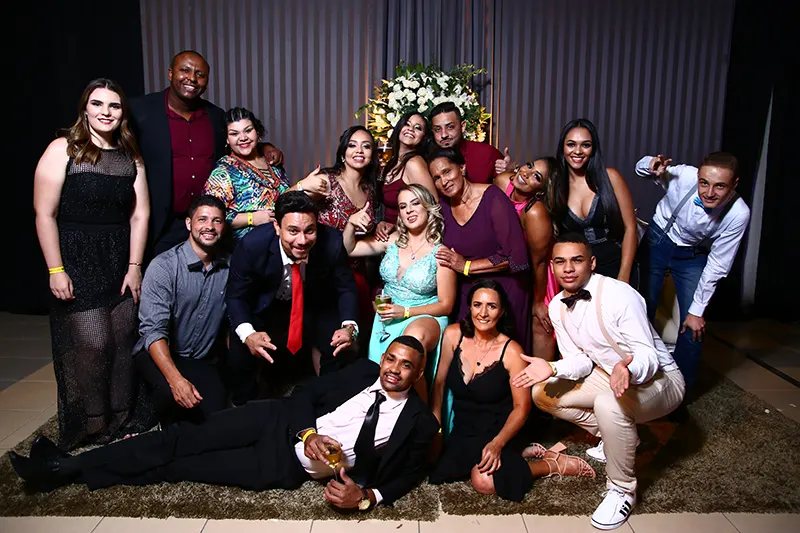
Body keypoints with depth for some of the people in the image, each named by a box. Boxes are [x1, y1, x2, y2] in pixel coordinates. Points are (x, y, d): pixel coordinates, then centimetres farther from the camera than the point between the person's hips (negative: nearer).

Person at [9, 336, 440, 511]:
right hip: (281, 421, 3)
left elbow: (408, 475, -2)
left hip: (291, 467, -3)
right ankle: (65, 467, 6)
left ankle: (74, 471, 8)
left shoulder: (419, 423, -5)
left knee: (182, 467, -5)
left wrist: (365, 497, -21)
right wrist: (308, 433, -15)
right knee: (184, 439, -6)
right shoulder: (364, 372, 3)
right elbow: (306, 393, 4)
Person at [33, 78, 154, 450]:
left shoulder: (131, 158, 9)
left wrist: (135, 266, -2)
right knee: (93, 343, -5)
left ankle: (123, 420, 21)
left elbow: (139, 215, 5)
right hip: (77, 262, -4)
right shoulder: (63, 150, -4)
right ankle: (93, 429, 14)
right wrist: (55, 270, -12)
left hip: (120, 263, 4)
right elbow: (45, 214, -8)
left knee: (123, 341, 5)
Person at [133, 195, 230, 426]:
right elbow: (153, 330, -22)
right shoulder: (163, 266, -15)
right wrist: (176, 380, -34)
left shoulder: (227, 266, -1)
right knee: (172, 394, -33)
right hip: (158, 354, -3)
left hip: (204, 360, 4)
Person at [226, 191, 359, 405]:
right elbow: (236, 296, -18)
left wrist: (350, 326, -31)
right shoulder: (252, 245, -31)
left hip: (314, 303, 2)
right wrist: (247, 334, -38)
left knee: (341, 347, -16)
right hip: (265, 306, -1)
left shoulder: (332, 242, -28)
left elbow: (346, 289, -12)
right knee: (240, 352, -20)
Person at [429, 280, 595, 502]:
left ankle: (553, 464, -2)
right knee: (435, 471, -19)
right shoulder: (453, 335, -6)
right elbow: (439, 383, 2)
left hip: (498, 431, -5)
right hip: (462, 431, 5)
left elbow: (521, 407, -11)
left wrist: (497, 444, -22)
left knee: (484, 480, -30)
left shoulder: (511, 351, -15)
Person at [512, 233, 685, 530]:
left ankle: (622, 490, -14)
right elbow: (580, 360, -3)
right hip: (608, 374, 7)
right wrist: (552, 369, -25)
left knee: (609, 403, -38)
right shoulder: (557, 306, -6)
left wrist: (627, 370, -52)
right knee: (543, 394, -3)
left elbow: (648, 356, -28)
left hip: (658, 378, -7)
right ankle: (618, 436, 11)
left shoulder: (619, 295, -27)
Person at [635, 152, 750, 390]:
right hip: (658, 239, 0)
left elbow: (716, 267, -18)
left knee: (694, 326, -5)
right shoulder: (682, 176, -30)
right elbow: (641, 168, -8)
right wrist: (652, 165, -33)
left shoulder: (738, 215, -29)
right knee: (643, 310, 2)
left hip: (693, 255, 0)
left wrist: (697, 311, -12)